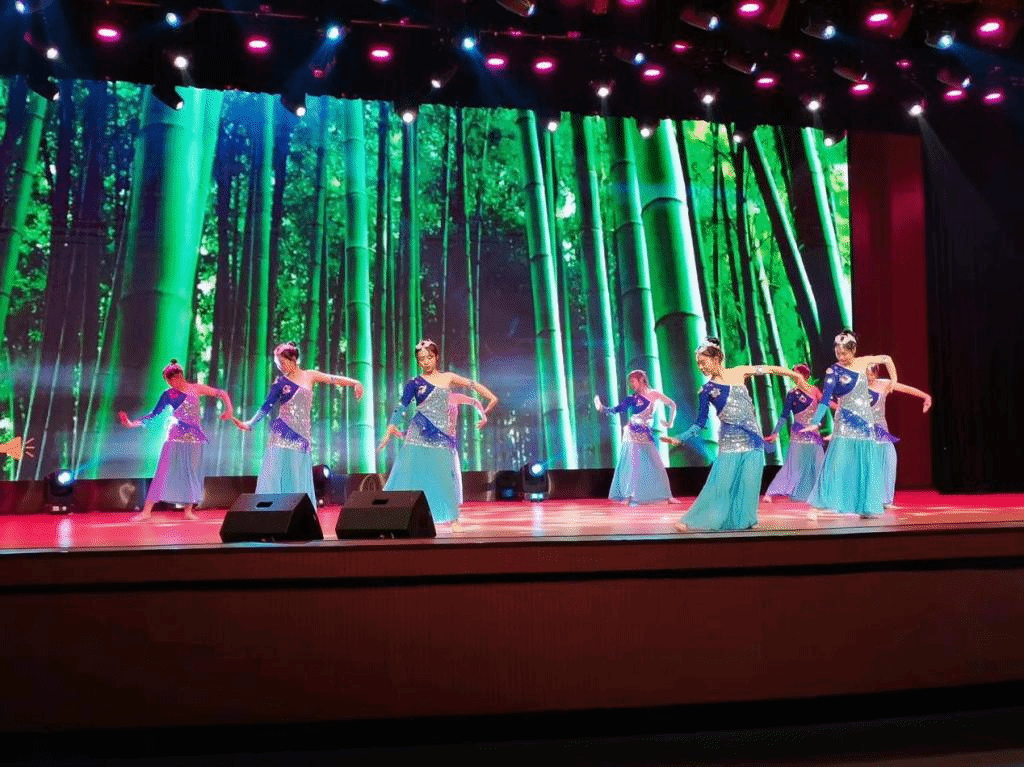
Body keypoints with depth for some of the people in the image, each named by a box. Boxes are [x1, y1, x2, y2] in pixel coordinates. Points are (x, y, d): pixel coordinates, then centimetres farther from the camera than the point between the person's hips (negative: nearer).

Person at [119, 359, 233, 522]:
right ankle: (147, 511, -2)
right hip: (175, 438, -1)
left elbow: (221, 393, 4)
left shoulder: (196, 389, 1)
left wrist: (229, 408, -11)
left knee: (192, 473, 5)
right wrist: (132, 424, -5)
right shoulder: (168, 395, 2)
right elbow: (154, 414, 3)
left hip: (194, 438, 1)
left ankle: (188, 511, 16)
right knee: (163, 473, -5)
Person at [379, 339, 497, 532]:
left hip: (442, 435, 1)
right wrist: (390, 430, -10)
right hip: (419, 435, -1)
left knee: (444, 475, -1)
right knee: (410, 472, -3)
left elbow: (473, 384, 13)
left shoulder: (448, 377, 8)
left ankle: (453, 518, 6)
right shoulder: (414, 383, 3)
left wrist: (491, 397, 6)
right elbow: (401, 407, -1)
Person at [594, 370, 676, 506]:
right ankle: (630, 496, -1)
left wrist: (670, 423, 6)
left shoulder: (654, 395, 5)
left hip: (646, 435, 2)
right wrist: (602, 408, -21)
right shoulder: (632, 399, 1)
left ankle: (666, 496, 14)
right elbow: (615, 410, -5)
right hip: (633, 434, -2)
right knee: (633, 465, -6)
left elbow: (672, 405, 13)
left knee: (655, 465, 5)